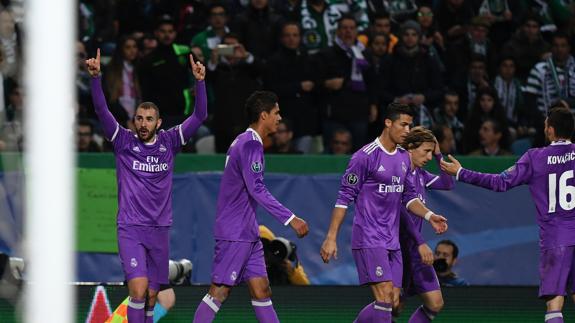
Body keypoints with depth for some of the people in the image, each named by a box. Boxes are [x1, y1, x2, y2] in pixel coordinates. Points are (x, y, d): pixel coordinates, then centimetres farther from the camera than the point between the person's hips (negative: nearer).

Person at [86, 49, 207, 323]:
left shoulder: (169, 142, 5)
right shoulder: (124, 141, -1)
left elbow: (200, 116, -2)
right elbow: (101, 110, -12)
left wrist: (199, 82, -17)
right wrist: (95, 77, -26)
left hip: (159, 229, 3)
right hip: (130, 229, -3)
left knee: (151, 295, 8)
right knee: (138, 290, -18)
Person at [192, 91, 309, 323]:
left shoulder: (245, 142, 15)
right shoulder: (250, 145, -17)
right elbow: (256, 190, -26)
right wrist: (290, 219, -27)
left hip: (247, 233, 10)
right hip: (234, 233, -10)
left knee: (261, 290, 7)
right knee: (220, 290, -7)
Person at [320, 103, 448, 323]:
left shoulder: (404, 158, 13)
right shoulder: (365, 156, -10)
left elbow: (409, 197, 20)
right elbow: (344, 197, -9)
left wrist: (429, 216, 1)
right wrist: (331, 238, -12)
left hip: (392, 242, 8)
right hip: (368, 239, -8)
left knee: (393, 304, 2)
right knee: (385, 297, -18)